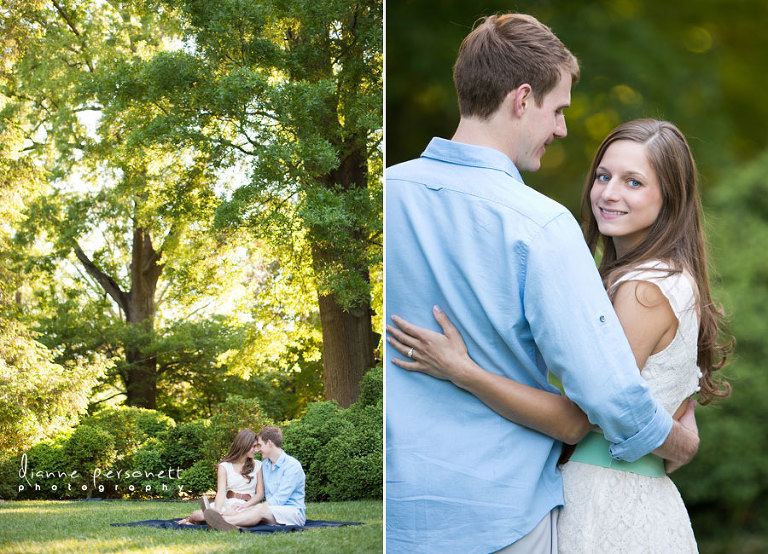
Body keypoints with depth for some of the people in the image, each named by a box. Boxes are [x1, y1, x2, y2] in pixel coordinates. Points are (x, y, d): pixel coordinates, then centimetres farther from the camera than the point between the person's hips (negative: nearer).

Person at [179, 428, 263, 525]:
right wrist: (217, 511, -24)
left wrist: (245, 505, -11)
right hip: (227, 504, 0)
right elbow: (221, 491, -4)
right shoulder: (225, 466, 9)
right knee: (200, 514, -29)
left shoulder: (257, 465, 14)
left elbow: (260, 493, 8)